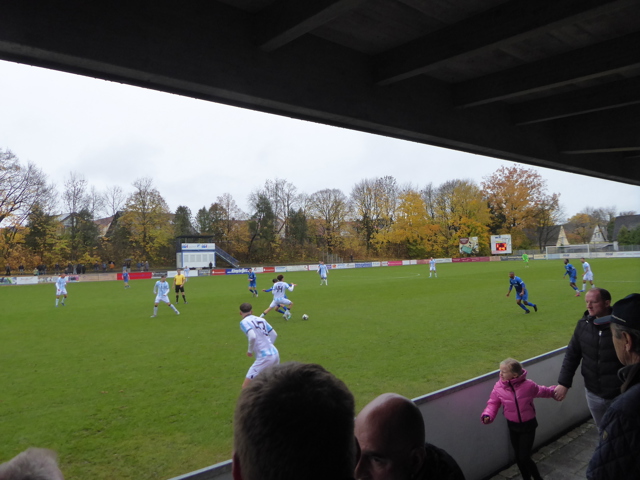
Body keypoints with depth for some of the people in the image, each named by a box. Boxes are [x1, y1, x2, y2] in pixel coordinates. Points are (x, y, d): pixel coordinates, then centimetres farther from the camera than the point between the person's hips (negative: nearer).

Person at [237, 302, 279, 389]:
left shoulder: (244, 322, -5)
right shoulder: (261, 319, 14)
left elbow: (252, 337, -21)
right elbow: (274, 335, 17)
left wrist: (250, 351, -5)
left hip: (264, 357, -7)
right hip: (275, 353, 7)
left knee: (246, 386, -1)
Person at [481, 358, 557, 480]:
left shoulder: (528, 385, -19)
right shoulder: (498, 387, -15)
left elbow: (541, 392, 3)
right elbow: (493, 403, -7)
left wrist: (553, 392, 18)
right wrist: (487, 415, -24)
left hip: (528, 426, -3)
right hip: (513, 426, 3)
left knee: (525, 457, -3)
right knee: (518, 457, 15)